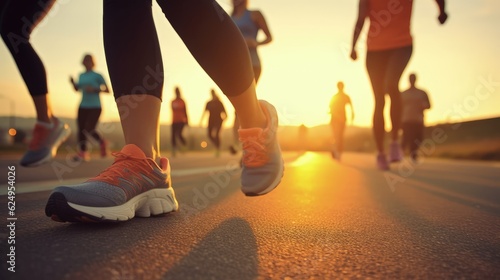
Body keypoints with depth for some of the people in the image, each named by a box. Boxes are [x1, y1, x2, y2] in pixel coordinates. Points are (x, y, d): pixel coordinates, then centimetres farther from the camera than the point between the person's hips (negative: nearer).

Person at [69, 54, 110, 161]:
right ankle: (84, 153, 6)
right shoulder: (81, 75, 13)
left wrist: (94, 89, -19)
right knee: (81, 129, -1)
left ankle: (101, 142, 13)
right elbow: (77, 89, 23)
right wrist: (72, 82, 4)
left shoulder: (97, 76, -4)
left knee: (89, 129, -15)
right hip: (83, 107, 6)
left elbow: (107, 90, -5)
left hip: (95, 107, -5)